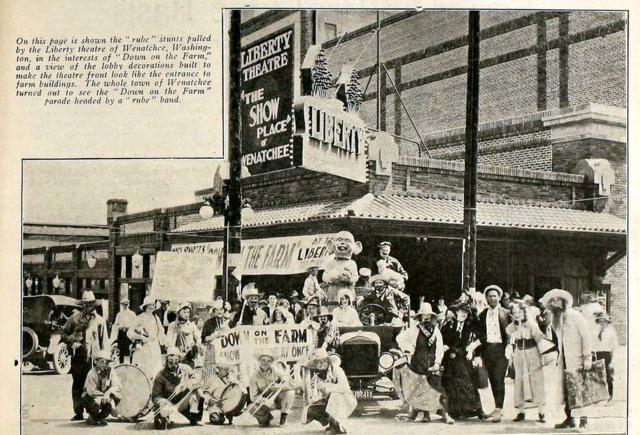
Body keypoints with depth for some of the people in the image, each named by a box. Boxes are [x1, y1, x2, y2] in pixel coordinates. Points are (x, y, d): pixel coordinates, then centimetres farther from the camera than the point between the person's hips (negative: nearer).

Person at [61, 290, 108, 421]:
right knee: (77, 384, 5)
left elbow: (103, 342, 9)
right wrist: (71, 340, -8)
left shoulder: (100, 320, 9)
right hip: (78, 356, 1)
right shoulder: (75, 317, 10)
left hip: (93, 357, -1)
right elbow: (63, 334, 12)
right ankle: (78, 412, 12)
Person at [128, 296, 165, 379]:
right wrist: (140, 338, -11)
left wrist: (159, 339, 8)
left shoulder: (155, 318, 12)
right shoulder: (140, 318, -2)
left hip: (154, 347, 5)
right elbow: (130, 332, -4)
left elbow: (161, 331, 23)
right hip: (143, 348, -4)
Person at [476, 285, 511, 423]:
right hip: (488, 350, 4)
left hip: (501, 350, -4)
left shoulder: (506, 313, 2)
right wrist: (482, 352, 5)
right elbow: (480, 334, 14)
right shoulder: (482, 315, 13)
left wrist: (508, 349, -7)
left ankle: (498, 410, -12)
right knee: (493, 380, 9)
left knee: (499, 380, -11)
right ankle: (499, 407, 20)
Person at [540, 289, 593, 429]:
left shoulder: (574, 315, -6)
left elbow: (586, 335, -8)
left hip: (576, 359, -6)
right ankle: (569, 418, 7)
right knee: (565, 389, 3)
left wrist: (587, 357, -12)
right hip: (564, 359, 6)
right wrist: (559, 357, 13)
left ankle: (583, 418, -1)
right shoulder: (554, 319, 14)